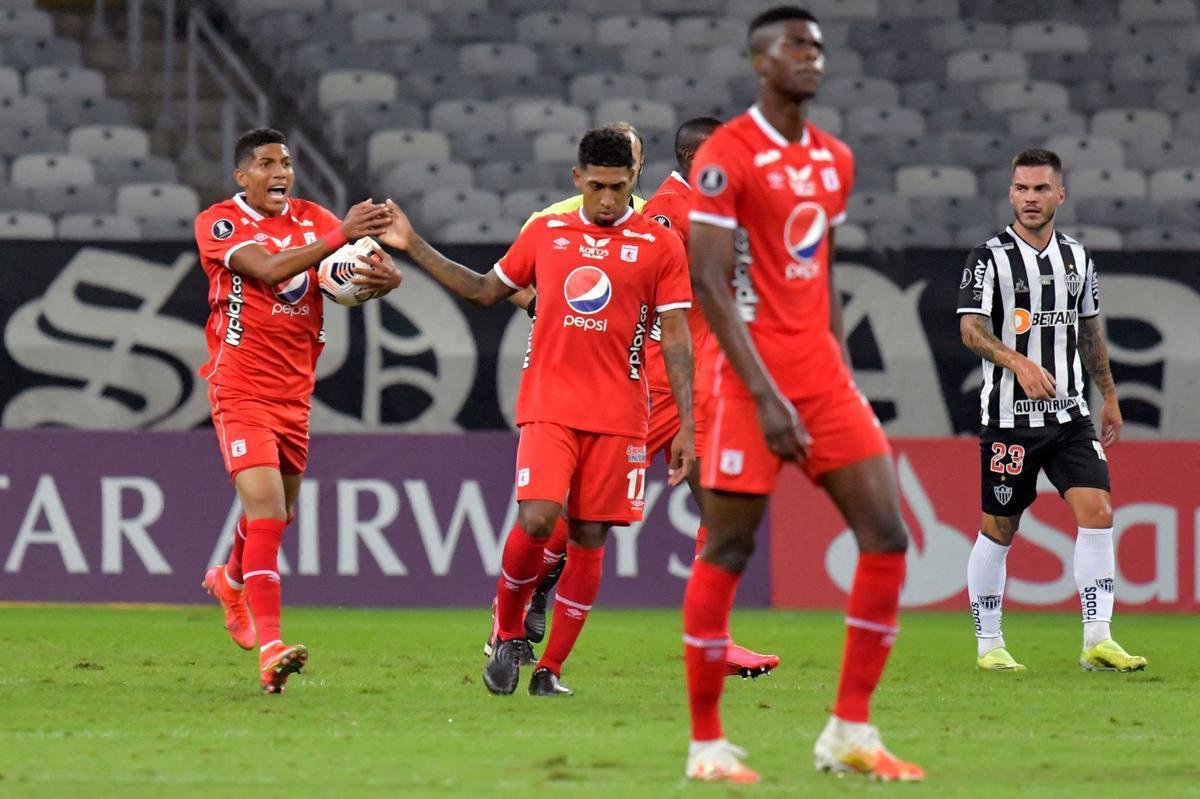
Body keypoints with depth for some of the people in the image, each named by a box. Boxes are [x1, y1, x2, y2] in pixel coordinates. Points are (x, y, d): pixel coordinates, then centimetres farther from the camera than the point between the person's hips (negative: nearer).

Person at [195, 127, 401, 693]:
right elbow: (269, 269, -25)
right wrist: (341, 237, -34)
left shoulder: (313, 220, 6)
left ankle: (230, 581, 53)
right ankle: (270, 648, -24)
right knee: (266, 508, -19)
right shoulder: (218, 223, -8)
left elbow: (368, 265, -4)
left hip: (295, 391, 6)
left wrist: (384, 274, -29)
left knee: (277, 512, 20)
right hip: (241, 388, -6)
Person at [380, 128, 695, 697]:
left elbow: (676, 340, 2)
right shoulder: (545, 234, 9)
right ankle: (508, 635, 6)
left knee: (588, 537, 0)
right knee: (537, 519, -17)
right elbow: (485, 291, 22)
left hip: (618, 416, 0)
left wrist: (686, 426, -4)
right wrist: (412, 246, 20)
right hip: (548, 407, 0)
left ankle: (550, 669, 9)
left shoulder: (659, 246, 2)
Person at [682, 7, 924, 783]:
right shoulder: (726, 157, -10)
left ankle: (851, 732, 4)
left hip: (823, 376, 7)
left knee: (887, 537, -2)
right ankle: (707, 742, 6)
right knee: (726, 551, -2)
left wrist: (842, 379, 14)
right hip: (754, 379, -7)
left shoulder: (835, 160, 13)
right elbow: (710, 283, -14)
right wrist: (765, 395, -19)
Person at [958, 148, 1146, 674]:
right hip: (1008, 417, -4)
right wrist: (1019, 363, -31)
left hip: (1069, 414, 4)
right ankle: (988, 645, 15)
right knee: (999, 529, 3)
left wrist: (1109, 398, 24)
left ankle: (1097, 641, -10)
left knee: (1097, 512, -10)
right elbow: (971, 329, -15)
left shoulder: (1076, 257, 12)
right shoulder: (990, 257, -5)